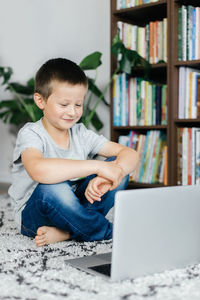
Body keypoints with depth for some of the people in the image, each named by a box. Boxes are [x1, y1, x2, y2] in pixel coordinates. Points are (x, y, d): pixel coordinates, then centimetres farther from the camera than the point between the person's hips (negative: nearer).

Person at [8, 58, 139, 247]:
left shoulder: (81, 134, 1)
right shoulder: (30, 134, -15)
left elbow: (130, 154, -6)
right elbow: (38, 170, -40)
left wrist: (110, 176, -30)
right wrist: (97, 166, -39)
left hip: (76, 205, 5)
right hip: (34, 216, -5)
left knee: (120, 163, -12)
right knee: (53, 188, -40)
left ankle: (65, 232, -20)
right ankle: (109, 232, -16)